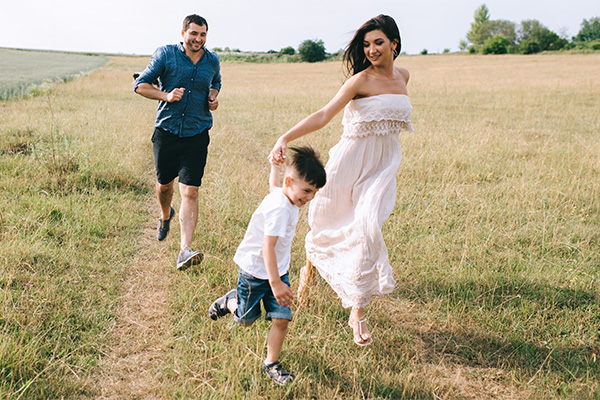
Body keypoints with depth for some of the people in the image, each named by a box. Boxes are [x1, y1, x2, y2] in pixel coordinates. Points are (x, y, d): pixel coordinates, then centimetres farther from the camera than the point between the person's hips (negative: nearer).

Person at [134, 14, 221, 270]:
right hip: (166, 131, 0)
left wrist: (213, 96, 5)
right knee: (164, 184, 16)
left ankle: (185, 251, -19)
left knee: (190, 191, -12)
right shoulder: (165, 54, -3)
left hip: (197, 135, 0)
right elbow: (141, 85, 1)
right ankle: (165, 216, 52)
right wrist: (165, 96, -16)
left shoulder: (212, 61, 6)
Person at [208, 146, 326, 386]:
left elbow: (273, 185, 23)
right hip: (255, 271, -8)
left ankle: (271, 364, 12)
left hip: (277, 270, 8)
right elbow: (267, 246, -35)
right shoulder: (279, 209, -31)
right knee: (246, 320, 13)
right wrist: (275, 283, -39)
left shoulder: (281, 194, -3)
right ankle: (229, 302, 43)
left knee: (281, 318, -1)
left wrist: (275, 165, 42)